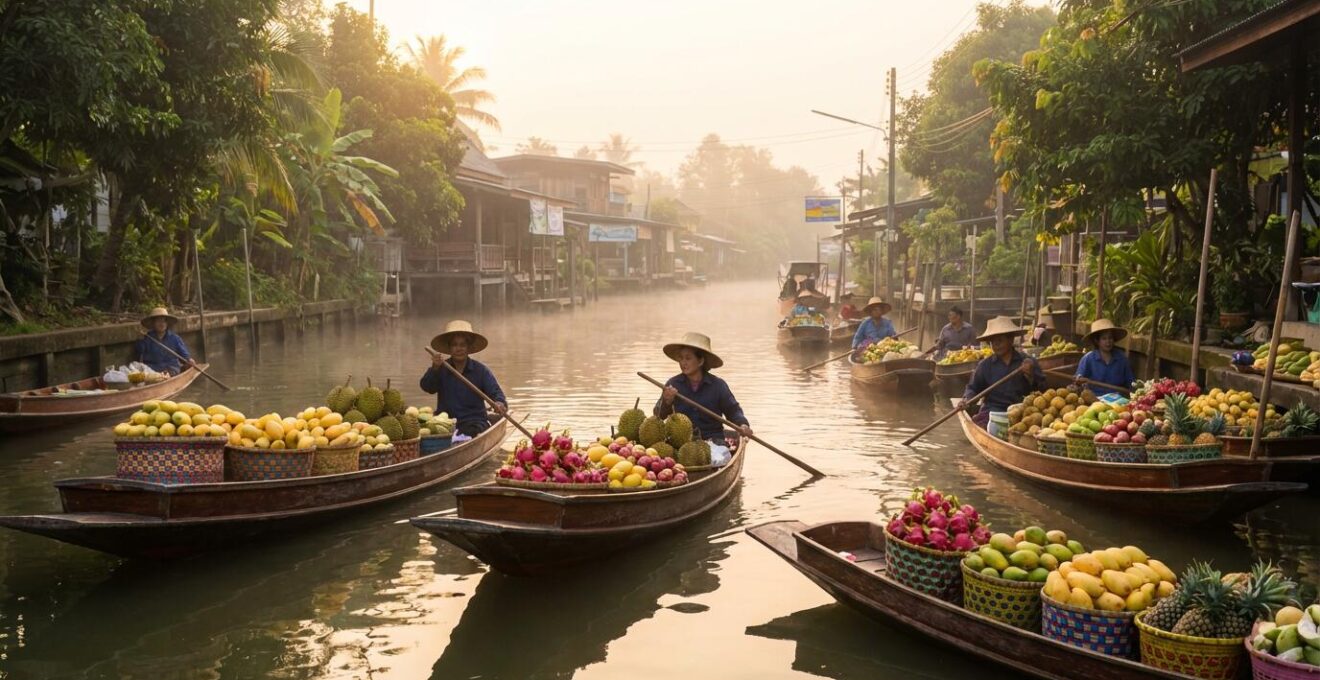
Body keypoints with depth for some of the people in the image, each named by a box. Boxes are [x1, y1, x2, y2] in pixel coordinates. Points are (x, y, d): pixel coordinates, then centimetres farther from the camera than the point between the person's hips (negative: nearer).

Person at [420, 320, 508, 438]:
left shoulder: (480, 370, 6)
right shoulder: (441, 369, 7)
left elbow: (496, 393, -5)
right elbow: (426, 387, -10)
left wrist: (500, 403, -31)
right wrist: (435, 368, -32)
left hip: (474, 420, -1)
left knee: (471, 433, -34)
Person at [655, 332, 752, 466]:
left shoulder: (718, 385, -1)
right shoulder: (673, 384, 2)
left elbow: (733, 410, 8)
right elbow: (658, 416, -1)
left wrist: (742, 425, -13)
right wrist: (666, 402, -23)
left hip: (713, 440, -1)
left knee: (717, 460, -29)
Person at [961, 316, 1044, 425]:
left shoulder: (1027, 362, 7)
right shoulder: (985, 365, 11)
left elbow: (1041, 388, 5)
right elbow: (973, 388, 13)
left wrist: (1030, 377, -14)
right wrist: (966, 399, -6)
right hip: (992, 411, 1)